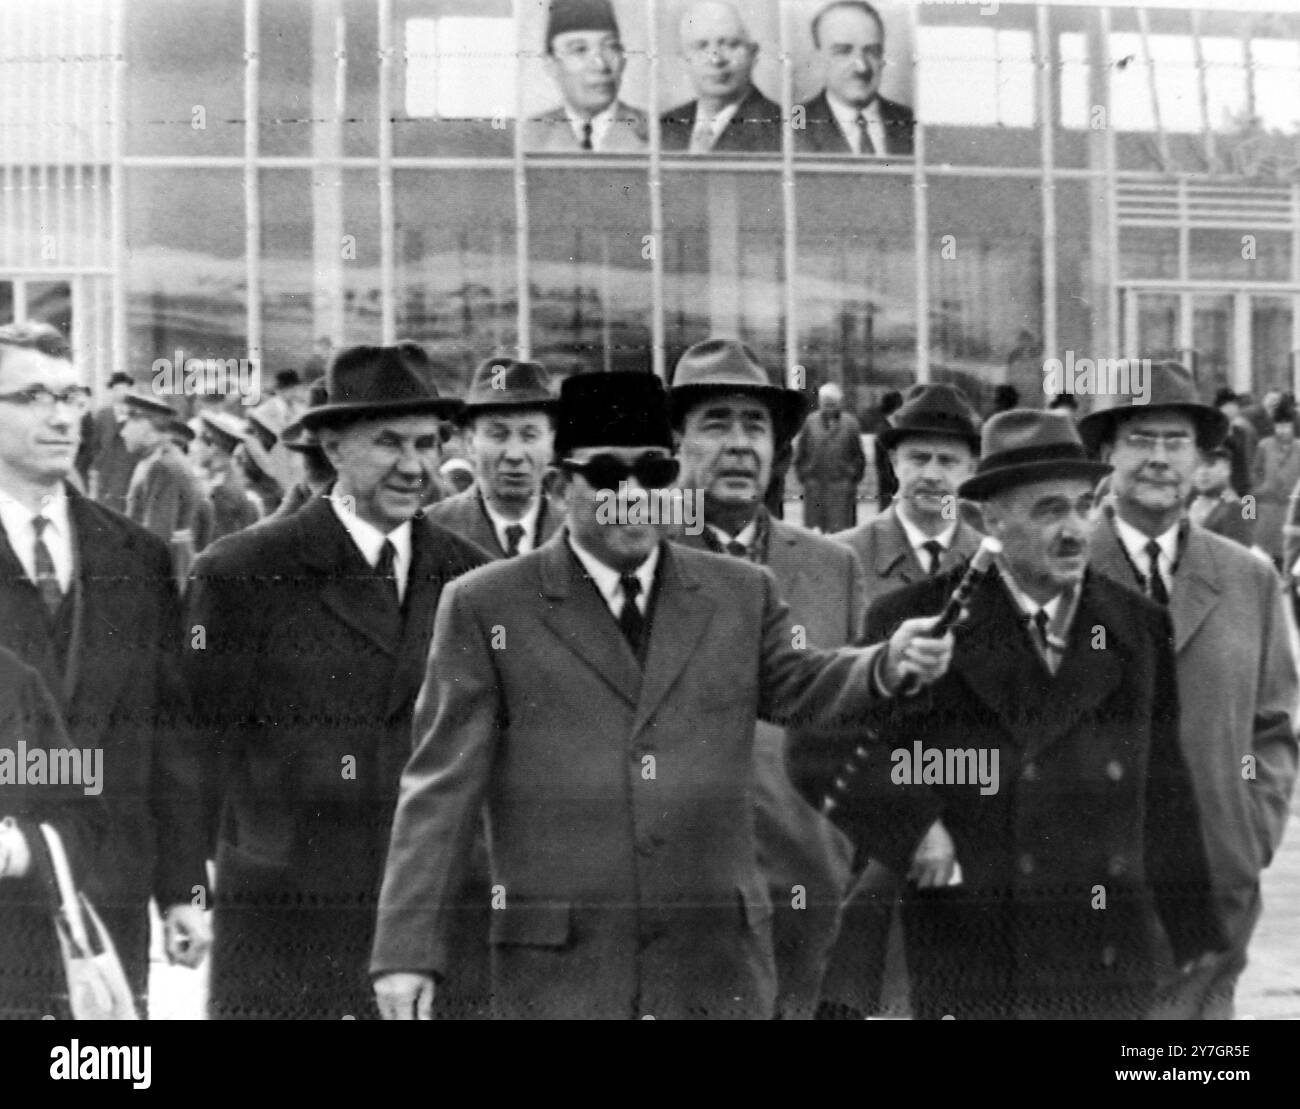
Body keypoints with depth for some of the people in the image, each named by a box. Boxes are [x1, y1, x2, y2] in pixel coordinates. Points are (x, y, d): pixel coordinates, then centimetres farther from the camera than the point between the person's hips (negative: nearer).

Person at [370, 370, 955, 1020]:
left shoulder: (741, 594, 12)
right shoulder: (484, 606, 1)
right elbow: (440, 788, -2)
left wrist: (890, 665, -18)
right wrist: (408, 948, -9)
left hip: (718, 968, 3)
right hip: (556, 971, -2)